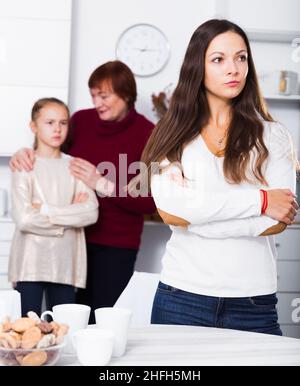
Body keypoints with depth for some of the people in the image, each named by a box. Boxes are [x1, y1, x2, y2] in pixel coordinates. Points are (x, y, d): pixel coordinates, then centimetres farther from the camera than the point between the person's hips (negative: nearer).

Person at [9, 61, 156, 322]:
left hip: (116, 246, -3)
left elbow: (151, 202, -12)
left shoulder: (148, 136, -8)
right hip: (74, 236, 3)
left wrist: (103, 184, -18)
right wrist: (27, 154, -8)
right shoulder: (81, 120, 1)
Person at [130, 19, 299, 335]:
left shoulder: (272, 136, 4)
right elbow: (169, 210, -10)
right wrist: (259, 200, -11)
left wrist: (194, 217, -11)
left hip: (253, 300, 0)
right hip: (182, 296, 0)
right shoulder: (173, 134, 4)